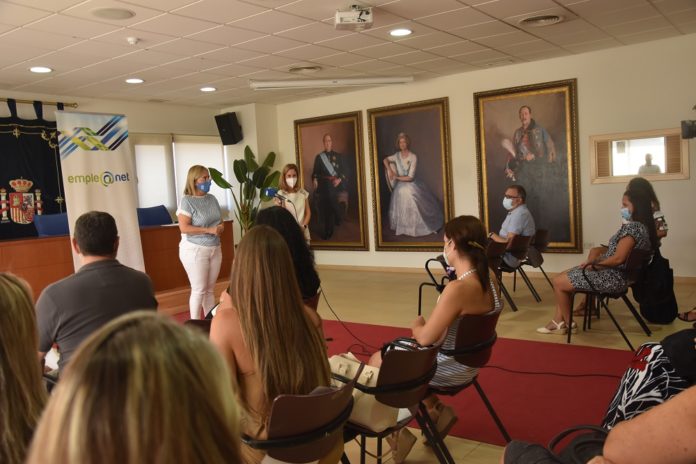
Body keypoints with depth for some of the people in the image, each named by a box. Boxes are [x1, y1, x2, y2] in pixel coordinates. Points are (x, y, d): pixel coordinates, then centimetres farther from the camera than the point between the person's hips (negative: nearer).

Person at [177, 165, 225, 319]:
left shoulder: (212, 198, 8)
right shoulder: (187, 201, -12)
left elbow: (219, 220, 17)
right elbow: (184, 228, -19)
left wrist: (220, 227, -7)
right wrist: (209, 230, -21)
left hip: (215, 248, 6)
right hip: (195, 250, -6)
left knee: (210, 289, 12)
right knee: (199, 290, -2)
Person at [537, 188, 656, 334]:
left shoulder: (631, 227, -21)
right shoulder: (641, 226, 11)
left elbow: (618, 259, -27)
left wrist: (593, 265, -12)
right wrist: (593, 262, 3)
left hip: (612, 277, -11)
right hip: (614, 274, 11)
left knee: (558, 282, -3)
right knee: (562, 276, 12)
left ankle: (568, 323, 13)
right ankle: (558, 320, 8)